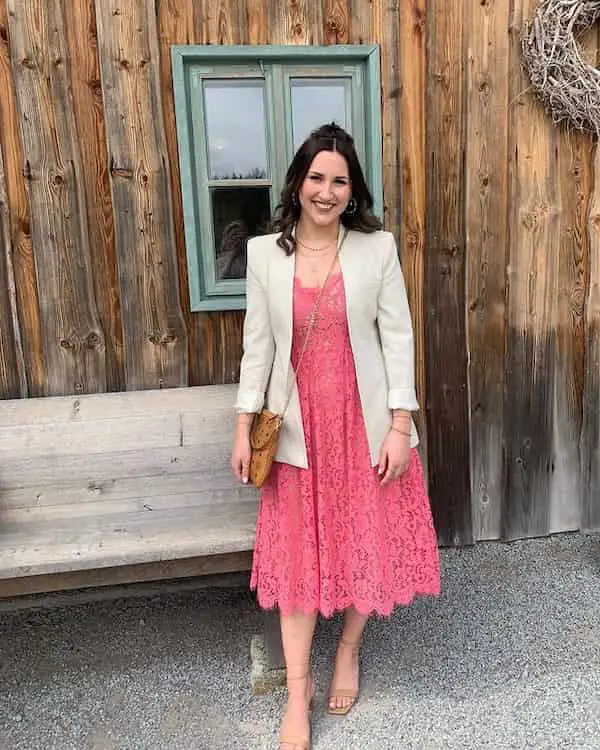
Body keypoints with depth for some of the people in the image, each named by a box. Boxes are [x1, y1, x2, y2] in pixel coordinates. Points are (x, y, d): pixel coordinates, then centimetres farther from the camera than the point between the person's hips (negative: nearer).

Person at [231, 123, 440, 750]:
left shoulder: (377, 248, -3)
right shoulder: (264, 253, 0)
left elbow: (397, 338, -3)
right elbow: (257, 346, 3)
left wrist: (400, 425, -8)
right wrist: (244, 428, 0)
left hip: (365, 422, 0)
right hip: (298, 427, 1)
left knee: (366, 541, 11)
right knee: (296, 552, 5)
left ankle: (349, 651, 39)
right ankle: (298, 693, 21)